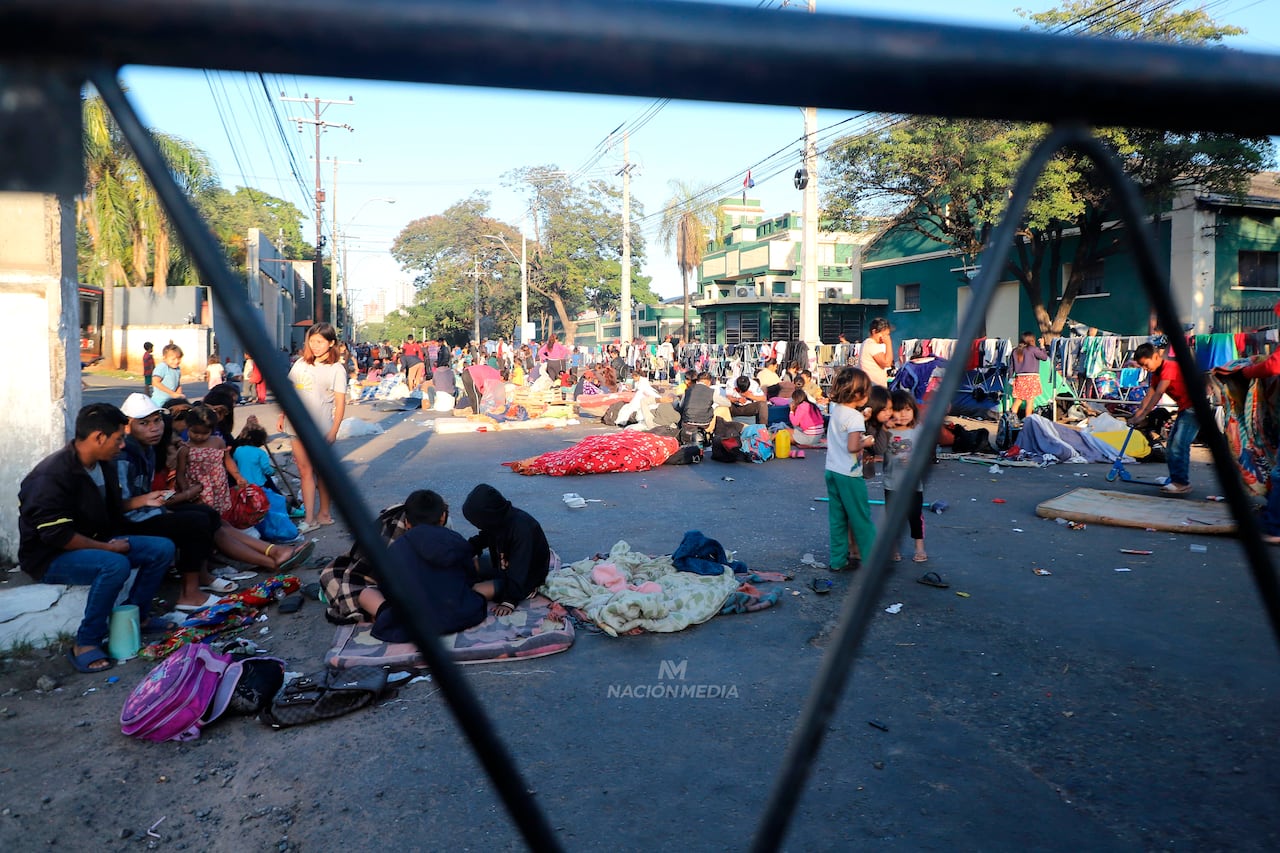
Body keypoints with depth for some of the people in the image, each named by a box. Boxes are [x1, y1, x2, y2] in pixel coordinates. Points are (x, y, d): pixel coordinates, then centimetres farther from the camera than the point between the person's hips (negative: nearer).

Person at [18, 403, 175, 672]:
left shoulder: (104, 465, 3)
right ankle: (86, 644, -22)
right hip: (51, 556, -9)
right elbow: (56, 535, -28)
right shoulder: (50, 476, -25)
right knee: (115, 565, -36)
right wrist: (107, 547, -22)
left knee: (162, 548, -4)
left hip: (98, 543, 9)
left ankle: (136, 616, 9)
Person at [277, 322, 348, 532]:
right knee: (304, 471, 2)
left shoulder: (336, 369, -3)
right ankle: (309, 518, 3)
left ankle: (324, 513, 22)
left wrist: (333, 431, -11)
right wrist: (282, 416, 9)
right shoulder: (300, 364, 8)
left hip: (321, 428, -4)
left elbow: (340, 402, -6)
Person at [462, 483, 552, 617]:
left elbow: (518, 572, -31)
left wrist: (509, 602, -30)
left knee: (477, 591, -24)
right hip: (502, 568, 8)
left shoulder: (522, 528, -34)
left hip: (526, 579, -7)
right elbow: (481, 539, 12)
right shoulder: (498, 519, -10)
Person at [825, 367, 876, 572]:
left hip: (832, 470, 8)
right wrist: (866, 442, -9)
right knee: (861, 518, 4)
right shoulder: (855, 417, -18)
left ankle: (838, 560, 17)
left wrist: (862, 417, 14)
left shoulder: (835, 409, 5)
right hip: (849, 474, -7)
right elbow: (853, 447, -27)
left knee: (837, 518, 12)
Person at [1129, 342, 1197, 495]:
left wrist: (1142, 415, -27)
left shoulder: (1170, 367, -20)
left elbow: (1158, 394, -26)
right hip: (1184, 409, 11)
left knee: (1179, 444, -16)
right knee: (1171, 444, 10)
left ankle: (1182, 482, -14)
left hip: (1194, 407, -11)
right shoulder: (1157, 373, 11)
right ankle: (1175, 480, 15)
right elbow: (1149, 395, 6)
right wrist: (1137, 414, -5)